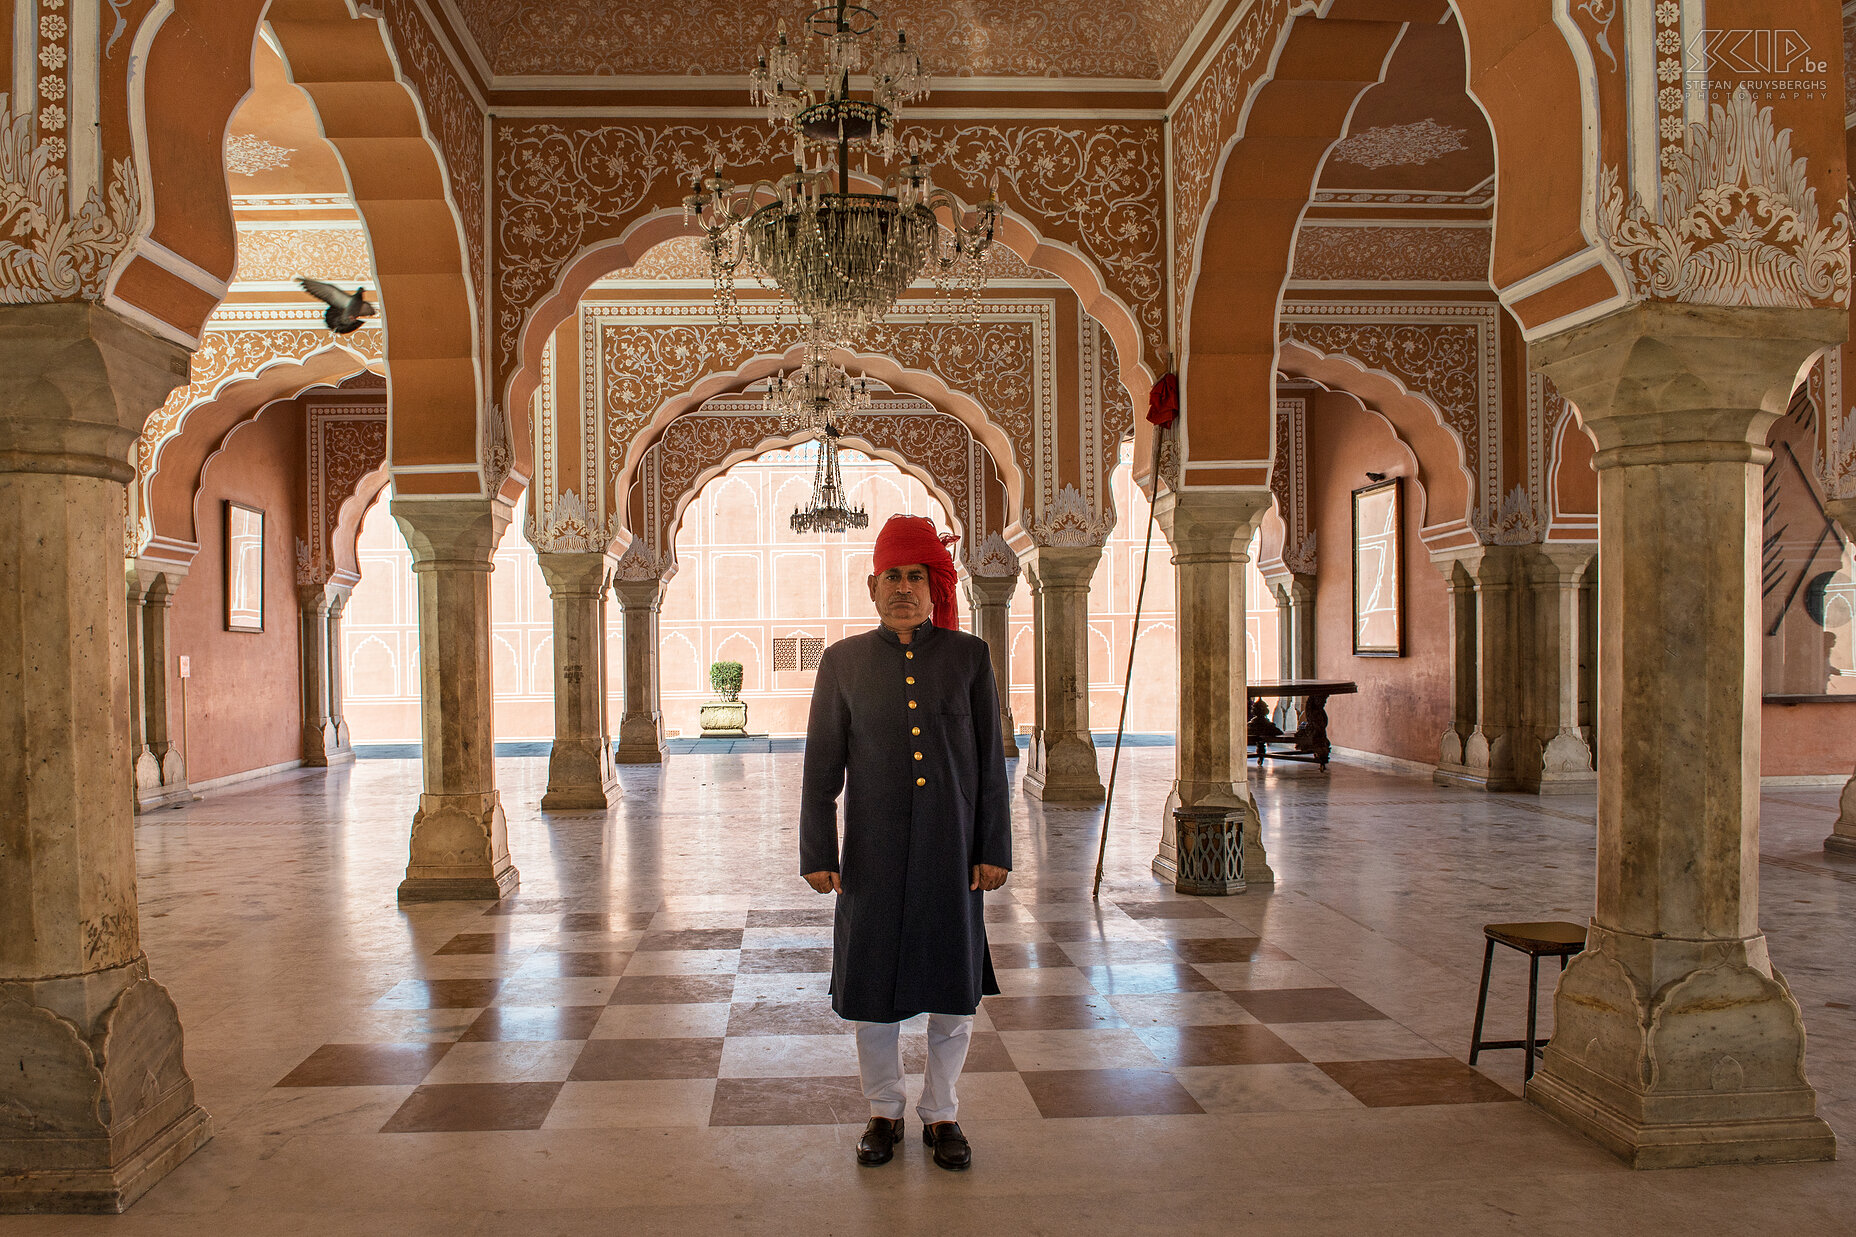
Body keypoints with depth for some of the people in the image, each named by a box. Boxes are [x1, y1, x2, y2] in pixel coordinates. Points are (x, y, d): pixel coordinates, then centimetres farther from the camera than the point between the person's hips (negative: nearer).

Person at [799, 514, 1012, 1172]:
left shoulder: (969, 656, 3)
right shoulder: (843, 661, 2)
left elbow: (990, 761, 3)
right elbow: (822, 767, 2)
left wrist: (994, 849, -1)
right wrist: (817, 855, -2)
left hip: (951, 852, 0)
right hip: (874, 855, 0)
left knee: (952, 991, 8)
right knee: (871, 991, 7)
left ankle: (940, 1113, 27)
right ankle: (884, 1111, 27)